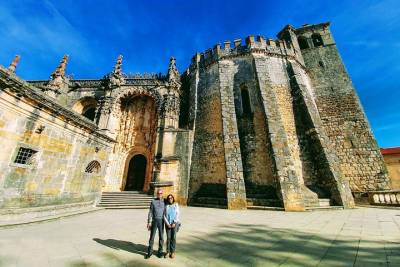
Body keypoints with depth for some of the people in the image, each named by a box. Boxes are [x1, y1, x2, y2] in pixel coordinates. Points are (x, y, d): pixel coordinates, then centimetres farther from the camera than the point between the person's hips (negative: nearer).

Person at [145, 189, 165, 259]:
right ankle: (150, 252, 24)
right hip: (154, 221, 0)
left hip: (161, 222, 1)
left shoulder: (164, 202, 0)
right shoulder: (153, 201, -2)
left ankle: (160, 251, 25)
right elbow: (150, 212, -1)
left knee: (161, 237, 9)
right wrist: (149, 222, -5)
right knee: (152, 236, 6)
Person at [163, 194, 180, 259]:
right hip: (168, 224, 0)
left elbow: (177, 215, -3)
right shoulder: (166, 206, 1)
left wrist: (174, 223, -11)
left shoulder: (176, 205, 0)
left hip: (174, 223, 0)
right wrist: (167, 224, -9)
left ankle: (173, 252, 16)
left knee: (173, 237, 2)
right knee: (168, 237, 3)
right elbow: (164, 216, -1)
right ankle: (168, 251, 20)